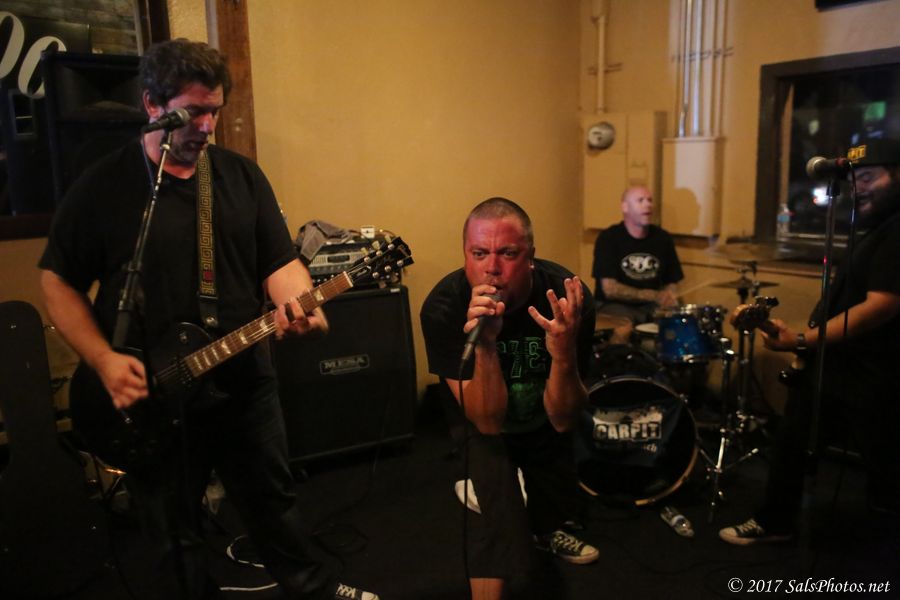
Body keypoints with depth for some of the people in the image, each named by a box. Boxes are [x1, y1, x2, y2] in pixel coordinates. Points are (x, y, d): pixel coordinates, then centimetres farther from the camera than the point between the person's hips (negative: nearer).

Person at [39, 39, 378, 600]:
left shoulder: (242, 175, 2)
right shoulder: (101, 186, -7)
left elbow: (280, 261, 1)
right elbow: (58, 281, -2)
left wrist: (298, 305, -22)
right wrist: (103, 359, -14)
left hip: (247, 383, 3)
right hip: (150, 398, -2)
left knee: (275, 499, 21)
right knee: (175, 536, 15)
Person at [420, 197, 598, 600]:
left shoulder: (567, 295, -31)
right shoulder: (443, 307, -33)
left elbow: (562, 420, -28)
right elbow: (488, 421, -33)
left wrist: (563, 352, -47)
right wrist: (485, 344, -50)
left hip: (545, 421, 3)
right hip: (481, 424, -2)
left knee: (559, 506, 22)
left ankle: (545, 530, 59)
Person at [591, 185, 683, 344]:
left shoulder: (662, 238, 4)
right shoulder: (609, 238, -10)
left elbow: (671, 282, 12)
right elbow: (609, 289, -15)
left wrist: (668, 297, -12)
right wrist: (653, 295, -21)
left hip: (651, 307, 5)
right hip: (614, 304, -4)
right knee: (623, 328, -35)